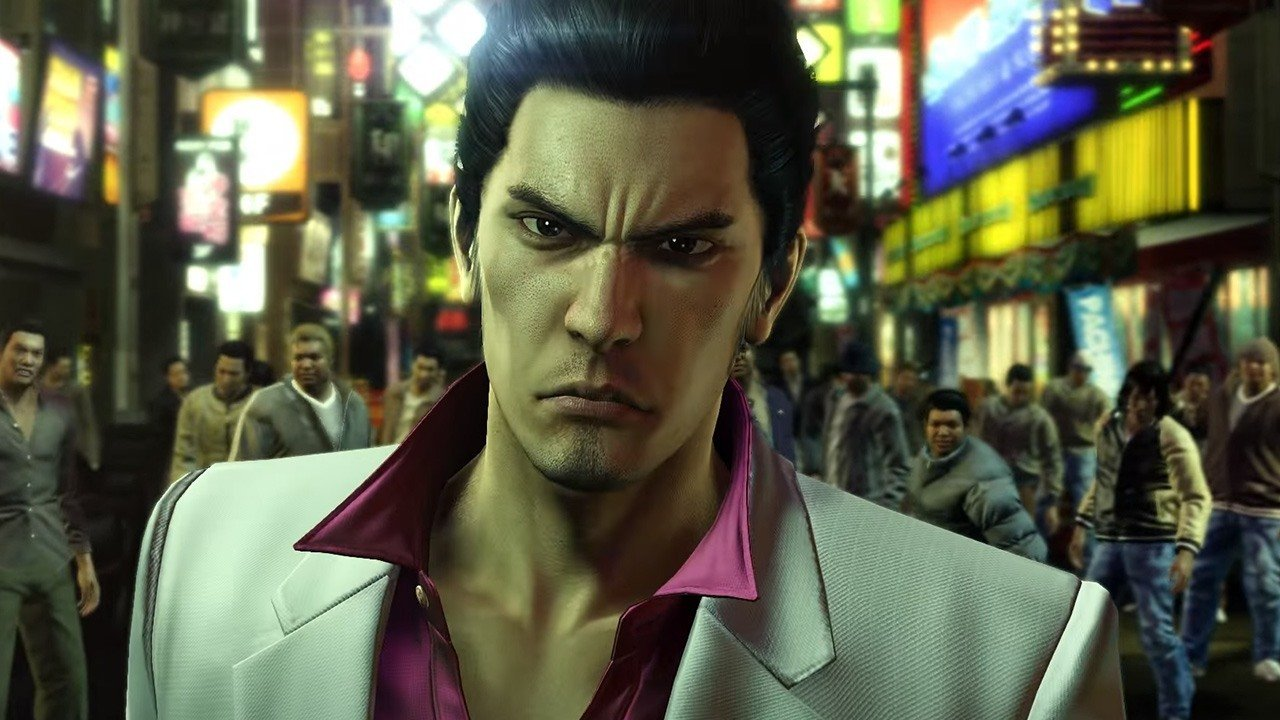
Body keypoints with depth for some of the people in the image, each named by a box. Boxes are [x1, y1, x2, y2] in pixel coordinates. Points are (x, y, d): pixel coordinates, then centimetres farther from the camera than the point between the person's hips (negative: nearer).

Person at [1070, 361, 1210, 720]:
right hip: (1110, 542, 6)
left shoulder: (1172, 436, -13)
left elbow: (1196, 498, -17)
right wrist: (1082, 525, 16)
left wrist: (1187, 549, -29)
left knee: (1156, 631, -8)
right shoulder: (1107, 428, 7)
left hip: (1153, 544, -6)